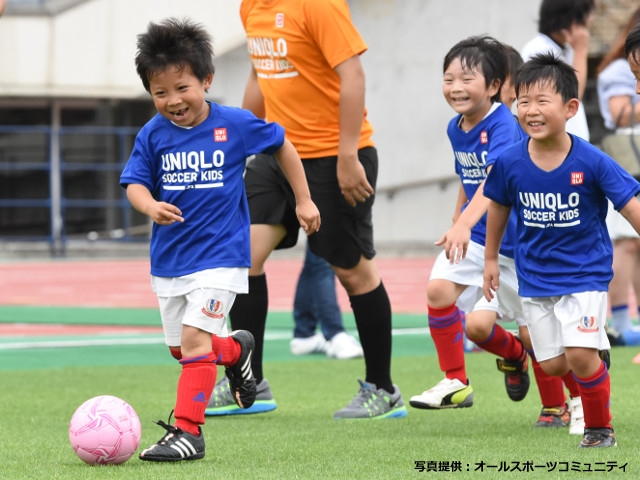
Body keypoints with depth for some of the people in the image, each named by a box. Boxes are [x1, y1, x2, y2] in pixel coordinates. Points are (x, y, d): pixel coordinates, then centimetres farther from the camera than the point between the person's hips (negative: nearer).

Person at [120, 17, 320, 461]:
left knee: (194, 337, -18)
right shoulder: (153, 135, -3)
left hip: (220, 254, -5)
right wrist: (152, 207, -25)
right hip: (169, 258, 5)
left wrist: (303, 200, 9)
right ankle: (236, 349, 45)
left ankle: (188, 431, -15)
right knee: (180, 349, 14)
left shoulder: (235, 125, -8)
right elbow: (135, 183, -2)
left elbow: (282, 145, 7)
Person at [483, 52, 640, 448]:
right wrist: (491, 259, 17)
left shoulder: (592, 162, -19)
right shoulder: (510, 163, -10)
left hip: (585, 271, -3)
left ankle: (600, 427, 8)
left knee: (580, 356, -15)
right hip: (535, 277, 4)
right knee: (553, 364, 5)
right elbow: (498, 207, 9)